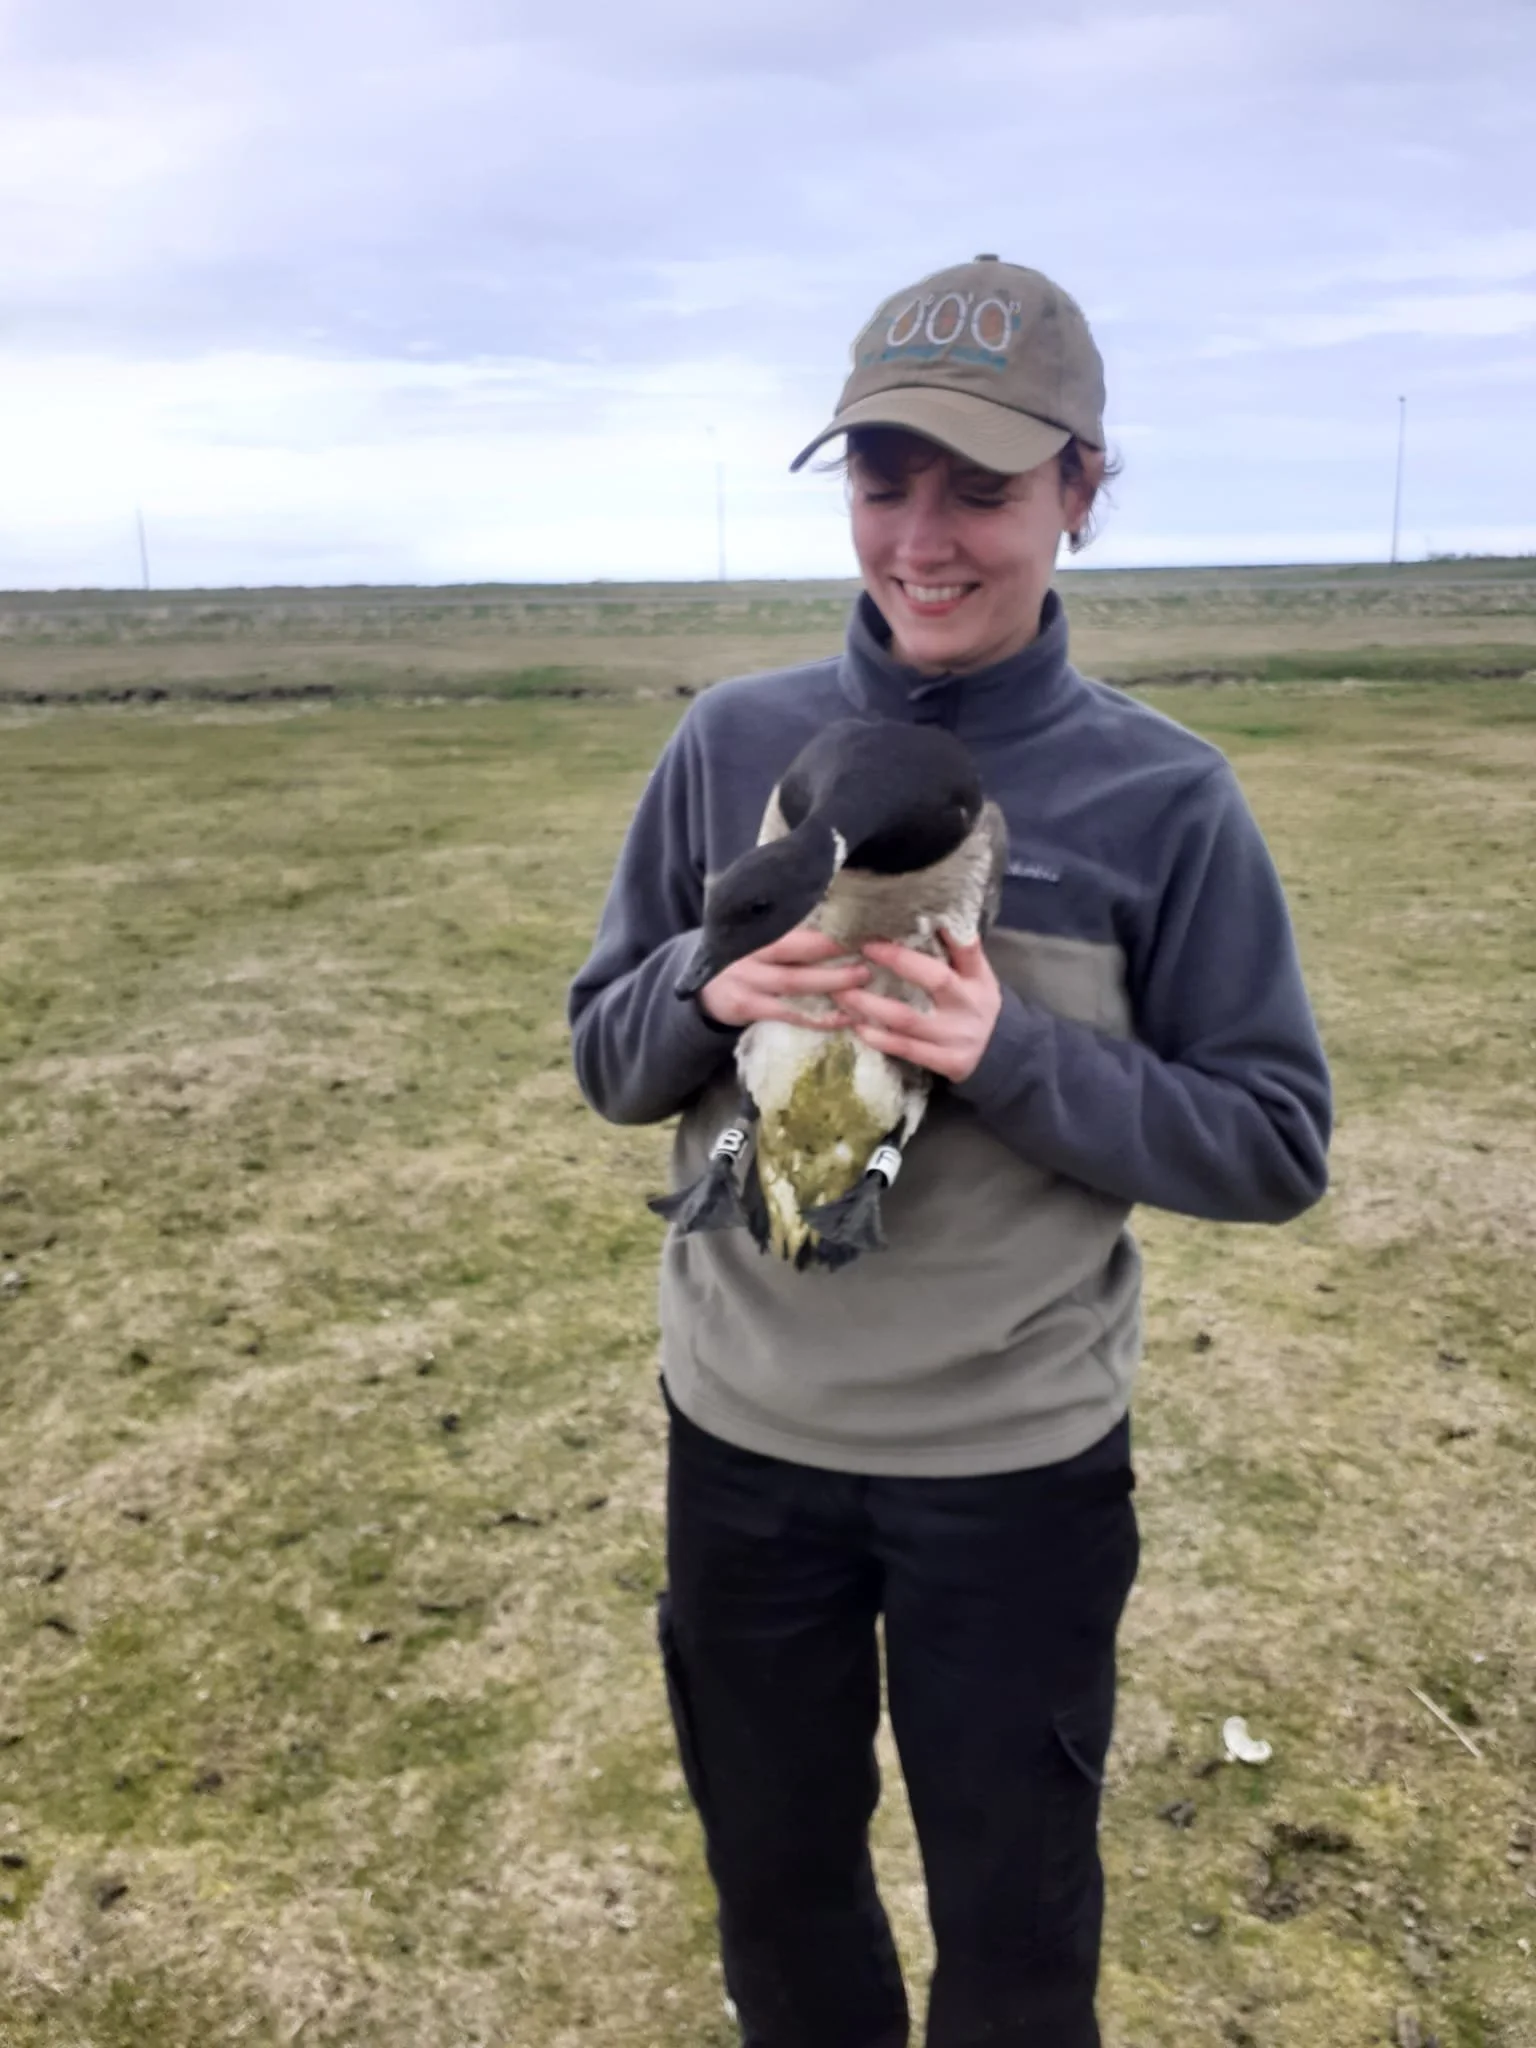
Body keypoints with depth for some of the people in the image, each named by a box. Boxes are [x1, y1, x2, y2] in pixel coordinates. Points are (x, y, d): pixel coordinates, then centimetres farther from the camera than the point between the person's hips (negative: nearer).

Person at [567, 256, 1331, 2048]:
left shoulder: (1162, 797, -12)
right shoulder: (731, 742, -5)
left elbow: (1275, 1145, -9)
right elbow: (607, 1056, 2)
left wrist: (1015, 1056, -24)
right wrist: (712, 993, -21)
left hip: (1020, 1463, -2)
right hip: (742, 1436, 3)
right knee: (774, 1872, 25)